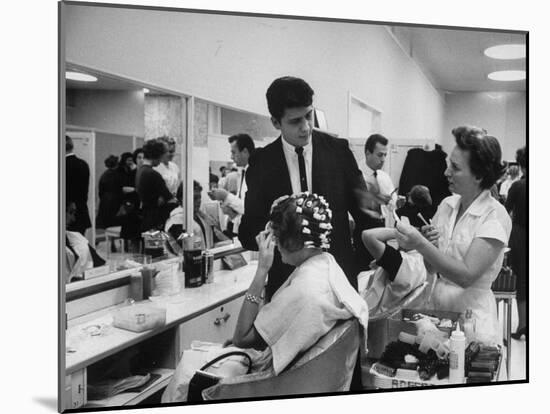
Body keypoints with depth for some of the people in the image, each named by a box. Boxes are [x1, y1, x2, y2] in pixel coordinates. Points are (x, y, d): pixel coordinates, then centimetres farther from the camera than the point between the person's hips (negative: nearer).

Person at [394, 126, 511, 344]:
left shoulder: (495, 216, -12)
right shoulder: (447, 205, 3)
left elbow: (467, 275, -22)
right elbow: (431, 267, 8)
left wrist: (421, 244, -27)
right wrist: (428, 241, -11)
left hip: (471, 314, -4)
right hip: (436, 304, 5)